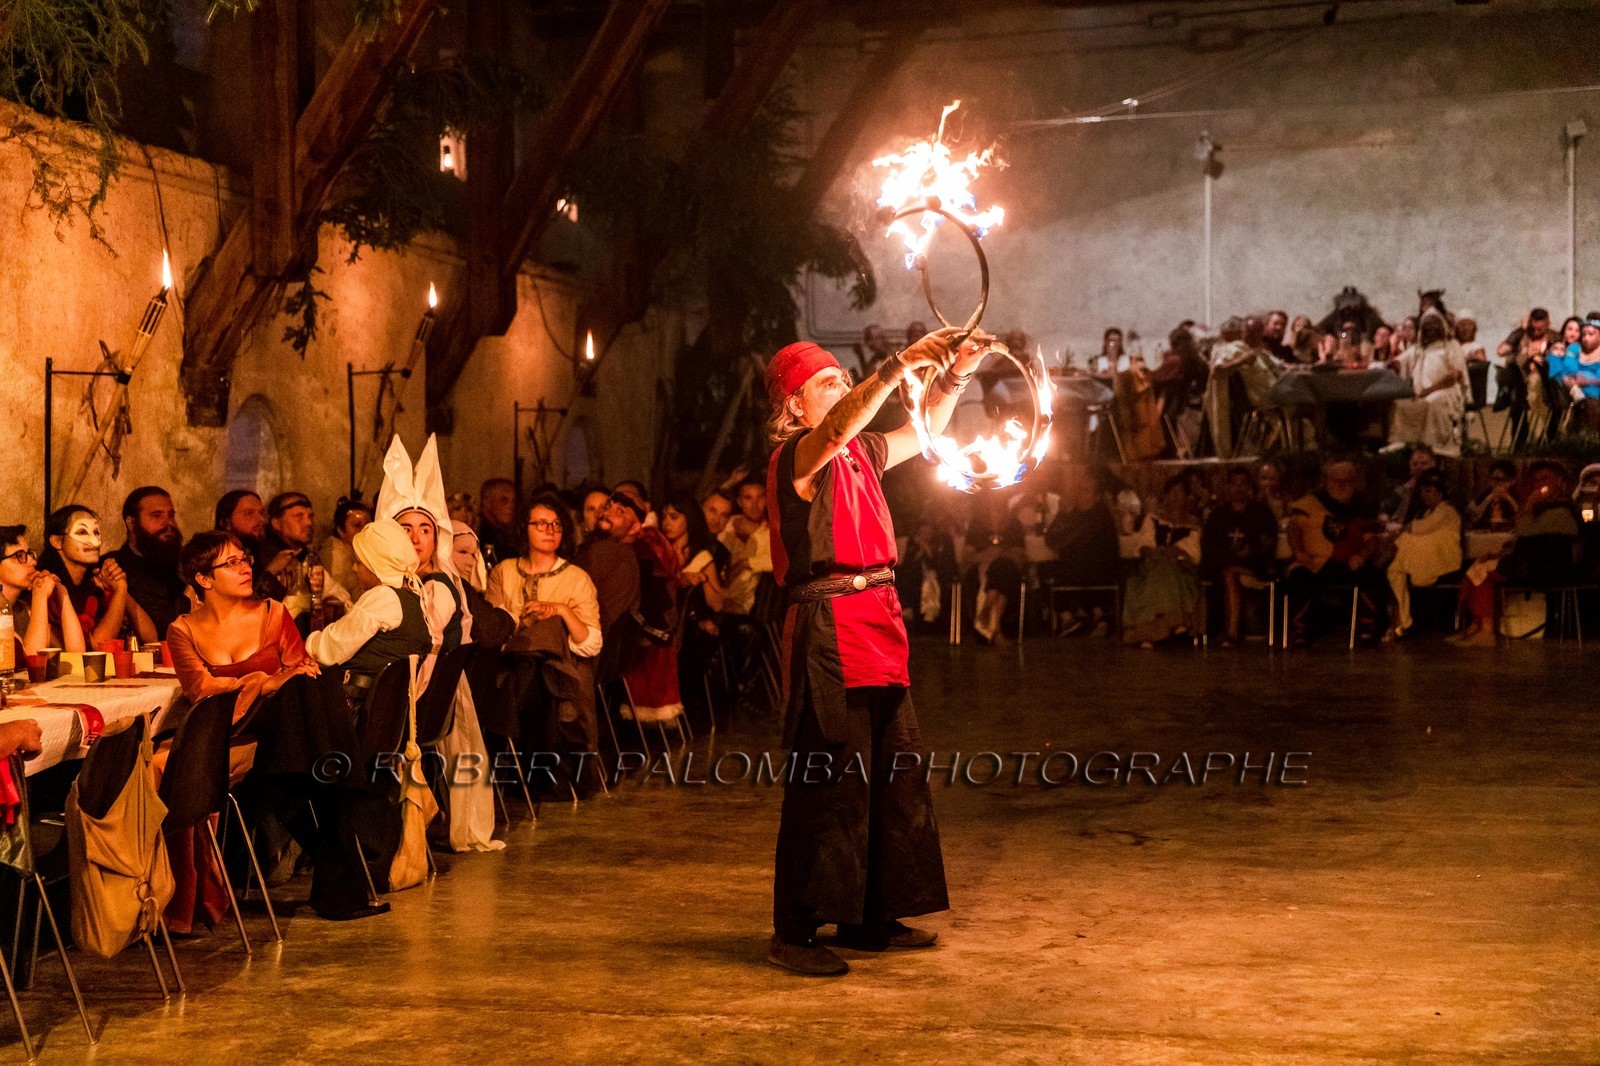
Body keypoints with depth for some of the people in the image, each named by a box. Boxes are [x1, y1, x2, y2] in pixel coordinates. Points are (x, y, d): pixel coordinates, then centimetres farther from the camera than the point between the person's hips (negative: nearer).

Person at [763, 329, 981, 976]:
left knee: (893, 778, 11)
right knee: (828, 783, -7)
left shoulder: (861, 454, 17)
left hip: (878, 625, 9)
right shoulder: (795, 458, -8)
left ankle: (871, 918, 21)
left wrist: (956, 374, 10)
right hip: (828, 629, -9)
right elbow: (838, 425, -28)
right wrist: (901, 364, -36)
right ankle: (793, 934, 0)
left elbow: (923, 432, 25)